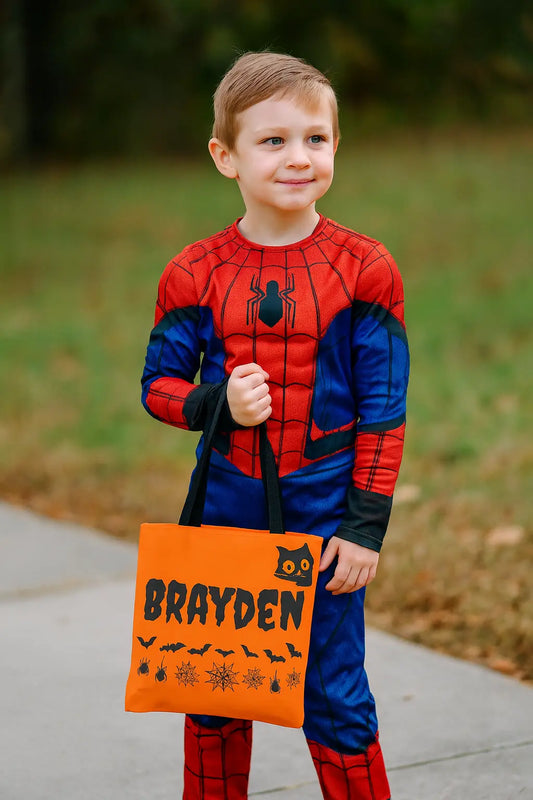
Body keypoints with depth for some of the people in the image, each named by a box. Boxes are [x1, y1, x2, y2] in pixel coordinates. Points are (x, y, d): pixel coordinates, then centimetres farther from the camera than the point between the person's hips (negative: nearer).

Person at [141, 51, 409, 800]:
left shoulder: (363, 268, -7)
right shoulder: (195, 273, -2)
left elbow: (384, 409, -4)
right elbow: (159, 384, 6)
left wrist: (367, 522, -7)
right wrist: (217, 404, -15)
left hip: (325, 512, -2)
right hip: (226, 508, 2)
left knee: (334, 699, 4)